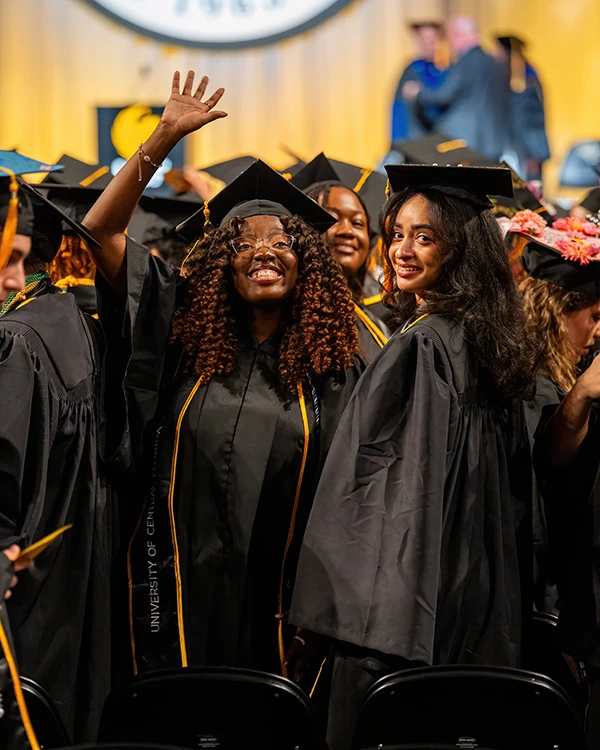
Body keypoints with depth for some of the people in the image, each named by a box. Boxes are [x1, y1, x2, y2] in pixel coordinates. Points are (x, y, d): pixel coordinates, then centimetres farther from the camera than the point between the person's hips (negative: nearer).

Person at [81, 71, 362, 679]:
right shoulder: (185, 336, 4)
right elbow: (101, 230, 0)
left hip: (276, 605, 0)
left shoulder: (330, 370, 4)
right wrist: (164, 138, -6)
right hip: (182, 599, 0)